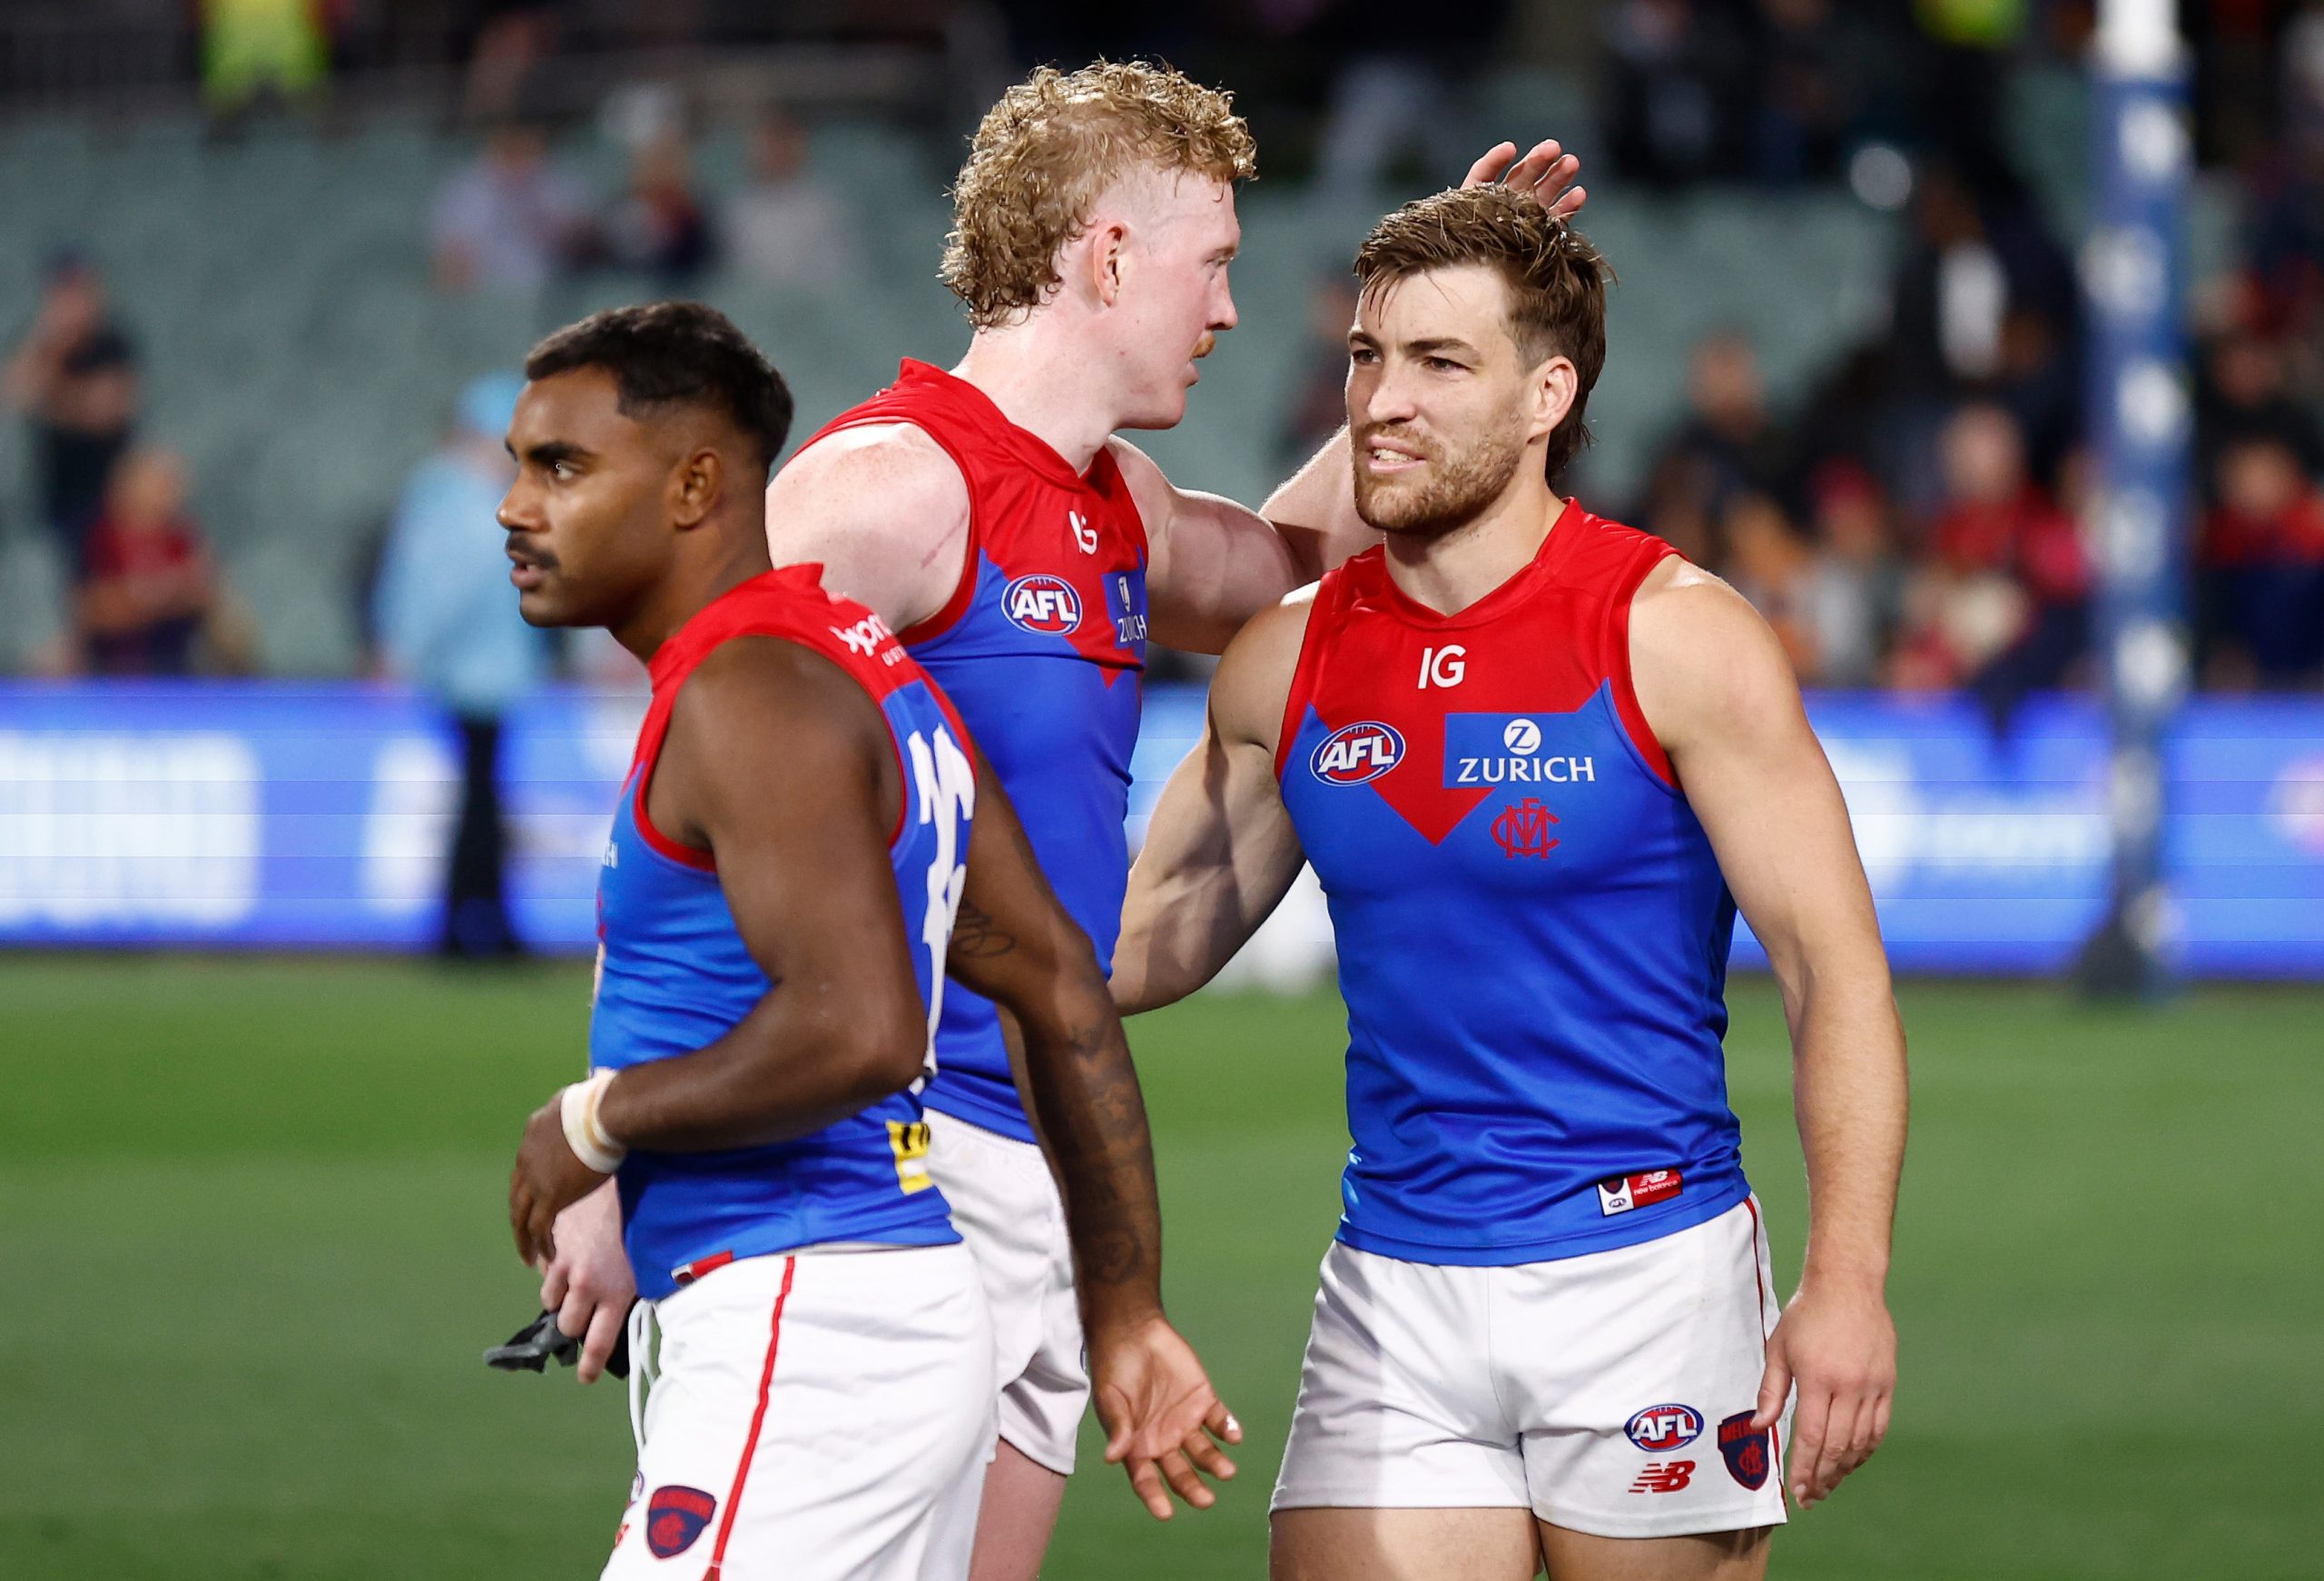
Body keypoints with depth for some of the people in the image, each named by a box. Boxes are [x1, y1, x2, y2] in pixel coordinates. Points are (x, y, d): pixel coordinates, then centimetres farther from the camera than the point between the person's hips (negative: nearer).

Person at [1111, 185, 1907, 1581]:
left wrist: (1849, 1281, -17)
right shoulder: (1291, 664, 6)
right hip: (1393, 1296, 4)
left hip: (1645, 1270, -4)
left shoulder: (1675, 639, -7)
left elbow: (1836, 970, -8)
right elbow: (1144, 937, 19)